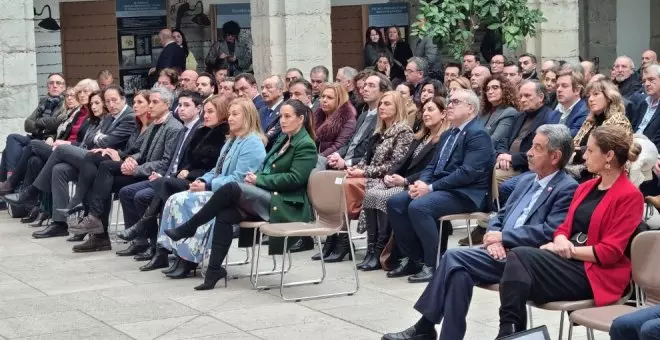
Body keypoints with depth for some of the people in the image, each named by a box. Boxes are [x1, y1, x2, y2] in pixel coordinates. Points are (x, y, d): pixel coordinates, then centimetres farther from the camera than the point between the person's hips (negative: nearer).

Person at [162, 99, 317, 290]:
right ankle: (214, 270, -18)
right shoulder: (283, 140, 20)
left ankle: (188, 228, -13)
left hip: (286, 205, -8)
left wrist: (259, 179, -15)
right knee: (225, 214, -18)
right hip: (268, 197, 8)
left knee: (231, 188, -24)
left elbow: (295, 178, -16)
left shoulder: (306, 146, -6)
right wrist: (255, 177, -3)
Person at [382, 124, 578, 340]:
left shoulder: (567, 189, -7)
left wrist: (502, 237, -11)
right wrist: (494, 238, -3)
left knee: (454, 258, -21)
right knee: (455, 260, -19)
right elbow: (500, 216, 20)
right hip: (501, 252, 7)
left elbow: (548, 233, -18)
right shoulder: (528, 180, 19)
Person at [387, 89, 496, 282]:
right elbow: (433, 166, 20)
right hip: (440, 189, 9)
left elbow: (468, 172, -20)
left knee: (418, 206, -30)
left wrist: (430, 187, -20)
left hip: (465, 194, -9)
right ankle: (415, 258, 3)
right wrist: (421, 182, -4)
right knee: (395, 202, -6)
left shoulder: (478, 134, -10)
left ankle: (434, 264, -18)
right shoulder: (447, 135, 21)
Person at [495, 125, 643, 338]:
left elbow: (610, 252, -13)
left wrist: (568, 250, -11)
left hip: (595, 274, -7)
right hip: (569, 262, 7)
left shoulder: (630, 196, -7)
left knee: (519, 256, -26)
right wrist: (561, 242, -5)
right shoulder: (586, 187, 19)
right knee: (518, 258, -25)